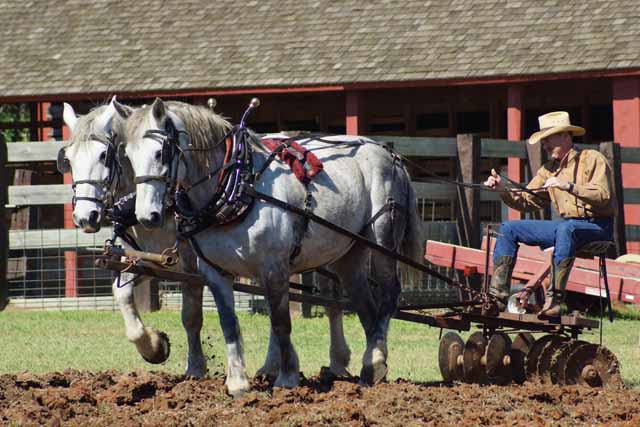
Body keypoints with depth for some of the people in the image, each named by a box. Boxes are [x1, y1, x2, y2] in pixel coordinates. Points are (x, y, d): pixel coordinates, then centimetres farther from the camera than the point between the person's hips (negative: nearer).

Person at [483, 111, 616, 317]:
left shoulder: (592, 159, -6)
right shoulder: (549, 169, 14)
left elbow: (602, 196, -19)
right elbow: (528, 200, 11)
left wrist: (569, 186, -27)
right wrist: (504, 190, -5)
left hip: (596, 227, -8)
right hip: (566, 225, 8)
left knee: (566, 228, -41)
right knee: (509, 228, 1)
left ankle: (555, 299, -44)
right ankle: (498, 295, -11)